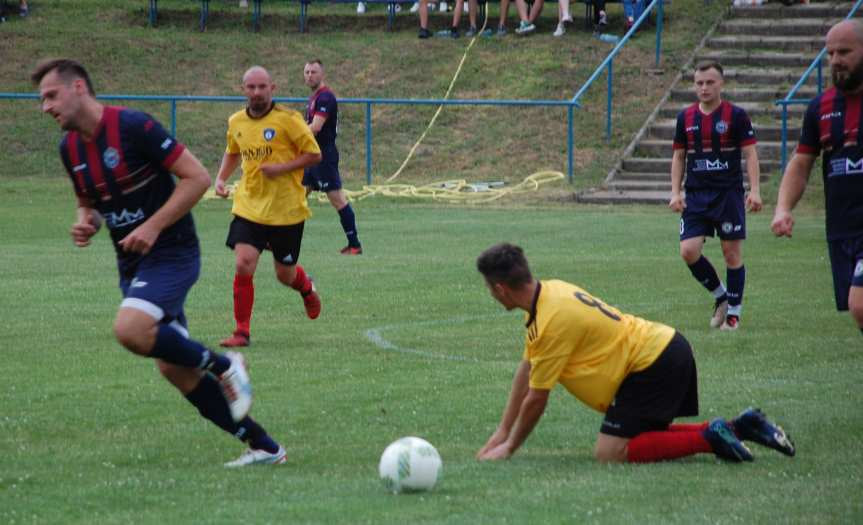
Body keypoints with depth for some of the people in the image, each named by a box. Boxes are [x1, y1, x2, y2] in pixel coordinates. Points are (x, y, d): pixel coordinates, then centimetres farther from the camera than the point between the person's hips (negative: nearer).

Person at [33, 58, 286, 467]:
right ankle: (263, 446, 13)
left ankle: (223, 365, -8)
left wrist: (153, 226, -21)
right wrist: (85, 223, -1)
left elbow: (197, 177, -17)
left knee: (130, 329, -31)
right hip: (131, 264, 8)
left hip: (170, 253, -8)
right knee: (174, 368, 4)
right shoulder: (70, 147, 6)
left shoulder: (133, 127, -17)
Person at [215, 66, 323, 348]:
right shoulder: (236, 122, 5)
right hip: (249, 207, 3)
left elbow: (314, 154, -7)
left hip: (286, 211, -3)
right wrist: (221, 178, 7)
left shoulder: (288, 119, -11)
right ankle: (242, 331, -4)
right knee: (244, 266, -14)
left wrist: (282, 168, -19)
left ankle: (307, 289, 45)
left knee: (285, 275, 8)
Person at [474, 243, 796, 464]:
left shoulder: (551, 322, -20)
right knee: (647, 438, 22)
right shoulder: (548, 292, 9)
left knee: (609, 454, -12)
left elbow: (536, 400, -12)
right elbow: (526, 370, 19)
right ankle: (739, 427, 16)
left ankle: (709, 438, -12)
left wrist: (509, 448, 3)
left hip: (652, 364, -10)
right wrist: (502, 432, 22)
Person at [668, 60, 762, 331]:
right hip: (696, 196, 3)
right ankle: (720, 296, 14)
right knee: (689, 251, -8)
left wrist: (754, 191, -13)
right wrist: (675, 193, 5)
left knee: (732, 253, -1)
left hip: (729, 194, -3)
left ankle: (734, 312, 11)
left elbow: (750, 154, -4)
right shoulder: (686, 117, 7)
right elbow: (678, 157, 14)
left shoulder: (736, 115, -4)